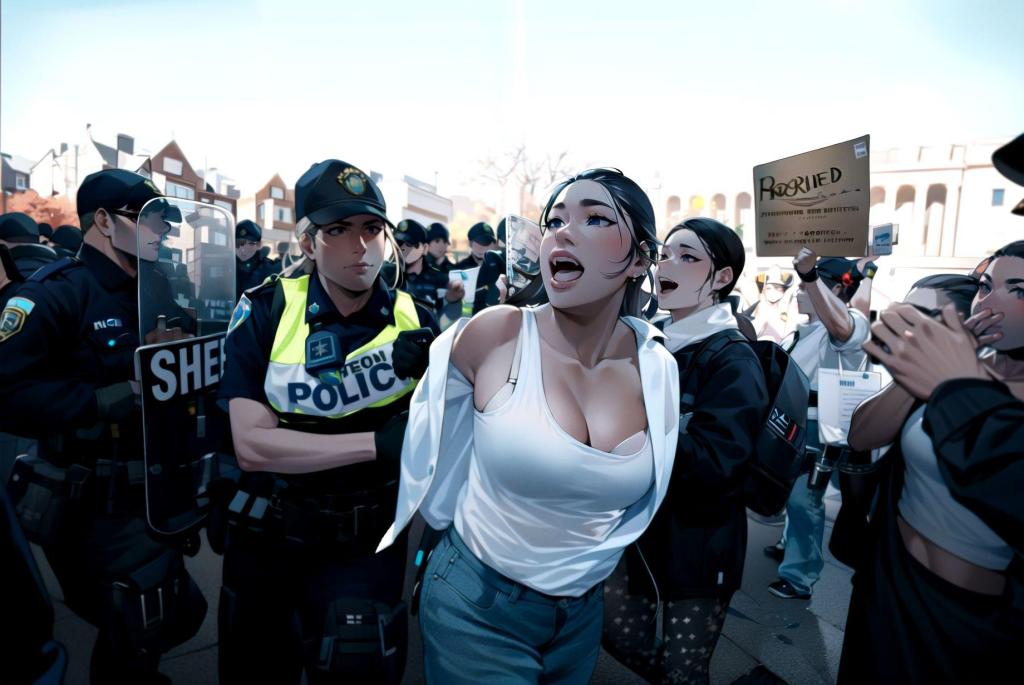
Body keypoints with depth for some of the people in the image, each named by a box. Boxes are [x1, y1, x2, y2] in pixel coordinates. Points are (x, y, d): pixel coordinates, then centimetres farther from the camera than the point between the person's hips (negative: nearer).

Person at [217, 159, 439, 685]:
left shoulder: (411, 320, -6)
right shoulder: (266, 310, -11)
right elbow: (251, 444, -19)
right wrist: (377, 443, -25)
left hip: (368, 541, 0)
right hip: (269, 533, 1)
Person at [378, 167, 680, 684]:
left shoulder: (659, 371, -10)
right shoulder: (495, 333, -20)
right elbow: (427, 424, -2)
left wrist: (588, 557, 10)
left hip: (583, 613, 4)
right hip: (474, 606, -3)